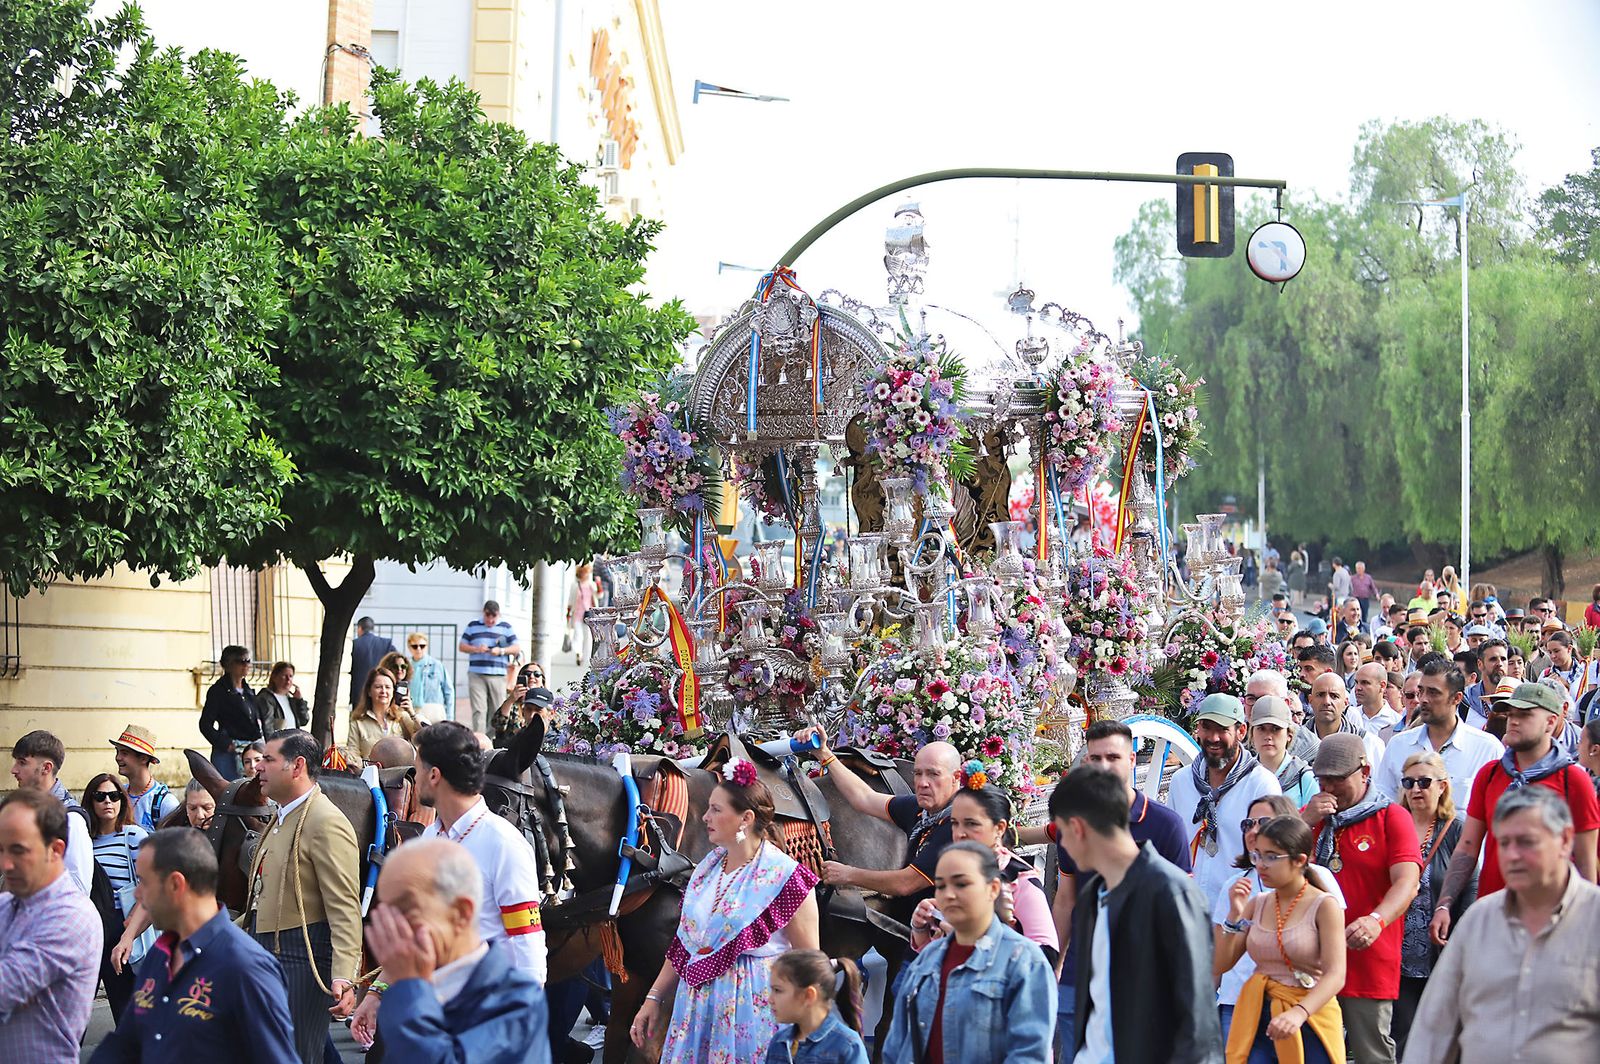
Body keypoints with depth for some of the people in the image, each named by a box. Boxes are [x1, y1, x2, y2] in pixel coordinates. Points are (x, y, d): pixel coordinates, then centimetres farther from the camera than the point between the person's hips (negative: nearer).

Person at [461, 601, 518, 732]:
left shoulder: (506, 627, 12)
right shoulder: (473, 626, 13)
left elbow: (515, 648, 9)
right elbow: (462, 647, 12)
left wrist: (501, 651, -9)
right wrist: (476, 649, -7)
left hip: (498, 676, 0)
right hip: (476, 675, 0)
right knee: (478, 710, -8)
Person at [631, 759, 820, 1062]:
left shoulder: (783, 877, -13)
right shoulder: (707, 868, 7)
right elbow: (684, 944, 13)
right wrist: (653, 998, 9)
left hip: (754, 1011, -6)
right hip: (699, 1007, 6)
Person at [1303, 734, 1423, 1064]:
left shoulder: (1392, 818, 0)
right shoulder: (1309, 815, 15)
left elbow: (1407, 882, -14)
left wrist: (1376, 920, -33)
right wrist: (1305, 821, -7)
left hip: (1369, 966, -4)